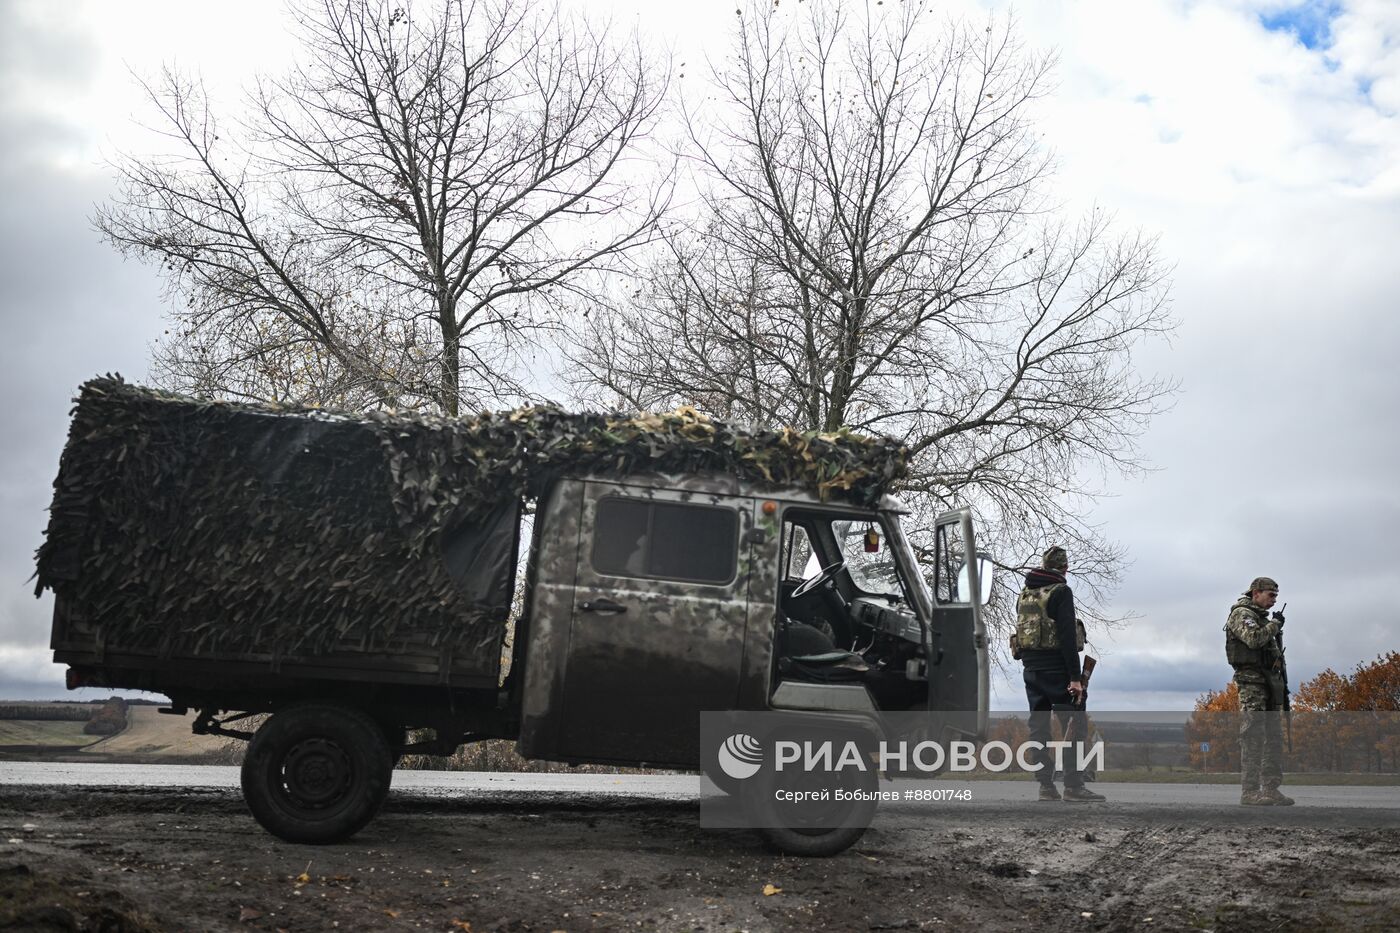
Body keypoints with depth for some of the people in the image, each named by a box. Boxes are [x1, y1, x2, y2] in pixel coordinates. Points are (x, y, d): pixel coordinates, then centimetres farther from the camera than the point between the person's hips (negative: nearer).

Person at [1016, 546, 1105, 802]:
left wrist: (1030, 664, 17)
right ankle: (1073, 786, -6)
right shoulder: (1061, 592, -9)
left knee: (1039, 727, 7)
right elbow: (1067, 635, -16)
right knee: (1074, 725, -2)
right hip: (1057, 669, -7)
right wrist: (1075, 677, -17)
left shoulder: (1024, 594, 14)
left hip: (1030, 669, 7)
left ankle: (1045, 785, 7)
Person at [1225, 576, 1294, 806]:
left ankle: (1270, 789, 11)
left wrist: (1281, 684, 19)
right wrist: (1276, 624, -8)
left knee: (1274, 737, 8)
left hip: (1270, 682, 9)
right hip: (1251, 681, -9)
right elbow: (1254, 639, -24)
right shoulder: (1241, 614, -5)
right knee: (1253, 737, -11)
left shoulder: (1262, 618, 22)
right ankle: (1250, 791, -11)